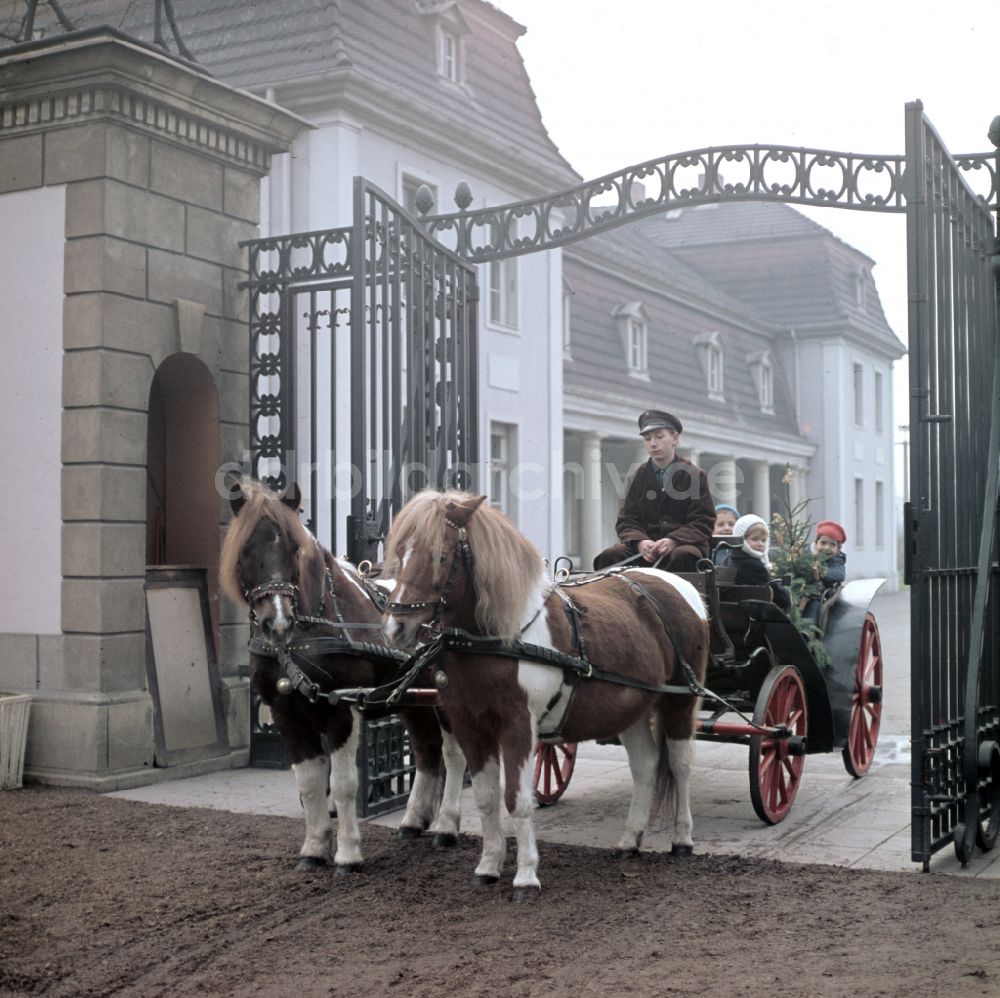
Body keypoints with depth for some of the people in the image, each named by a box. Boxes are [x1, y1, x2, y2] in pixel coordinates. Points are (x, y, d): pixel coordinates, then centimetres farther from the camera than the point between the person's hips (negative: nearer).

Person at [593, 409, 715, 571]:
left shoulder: (694, 476, 7)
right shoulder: (637, 477, 14)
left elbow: (703, 523, 2)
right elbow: (626, 521, 9)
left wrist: (673, 541, -18)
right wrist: (639, 542, -15)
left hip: (683, 544, -2)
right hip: (646, 544, 2)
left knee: (684, 556, -38)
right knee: (609, 556, -27)